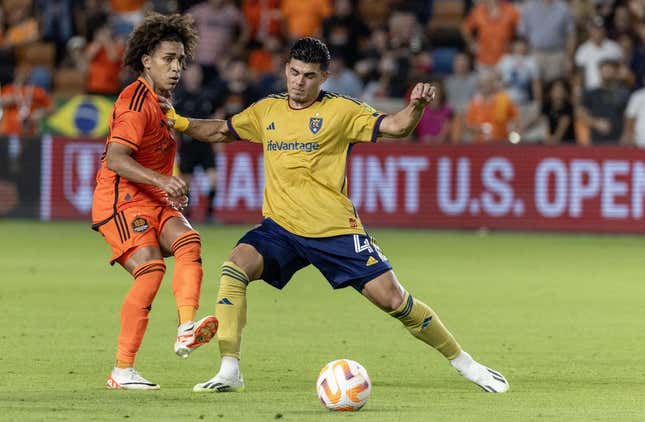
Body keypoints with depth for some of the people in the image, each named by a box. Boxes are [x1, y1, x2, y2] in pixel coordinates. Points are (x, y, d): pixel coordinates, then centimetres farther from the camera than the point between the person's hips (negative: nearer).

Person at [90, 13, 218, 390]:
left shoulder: (161, 103, 18)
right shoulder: (135, 102, -13)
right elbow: (115, 159, -26)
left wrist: (170, 190, 24)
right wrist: (162, 180, -37)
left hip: (153, 202, 9)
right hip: (121, 201, -8)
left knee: (188, 241, -20)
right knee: (151, 269, -23)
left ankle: (187, 329, -39)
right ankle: (123, 371, -19)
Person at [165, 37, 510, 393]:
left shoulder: (340, 110, -3)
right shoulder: (267, 110, 9)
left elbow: (395, 127, -13)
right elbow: (220, 132, 22)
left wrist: (416, 106, -33)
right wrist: (179, 123, 8)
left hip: (336, 230, -3)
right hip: (280, 228, 3)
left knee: (392, 299, -7)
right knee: (236, 266, -25)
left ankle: (462, 361, 13)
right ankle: (229, 371, -24)